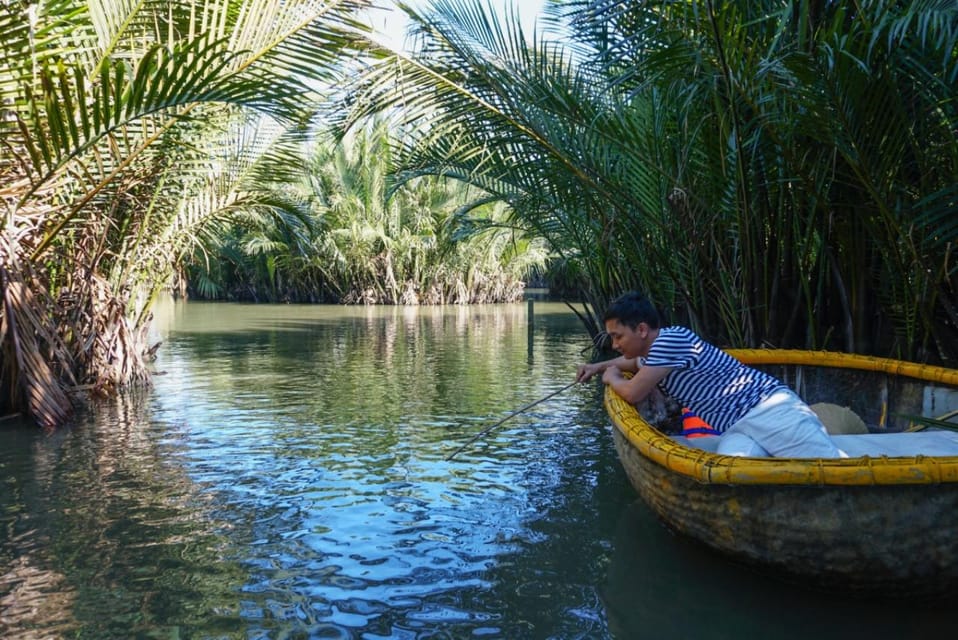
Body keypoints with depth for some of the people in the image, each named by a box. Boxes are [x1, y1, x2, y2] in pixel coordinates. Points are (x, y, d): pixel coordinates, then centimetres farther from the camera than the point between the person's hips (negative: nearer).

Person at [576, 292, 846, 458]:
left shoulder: (671, 338, -14)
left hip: (769, 408, -8)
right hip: (736, 429, 8)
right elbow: (636, 361, 47)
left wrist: (612, 378, 8)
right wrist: (599, 366, 33)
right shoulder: (655, 351, 18)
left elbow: (633, 394, -13)